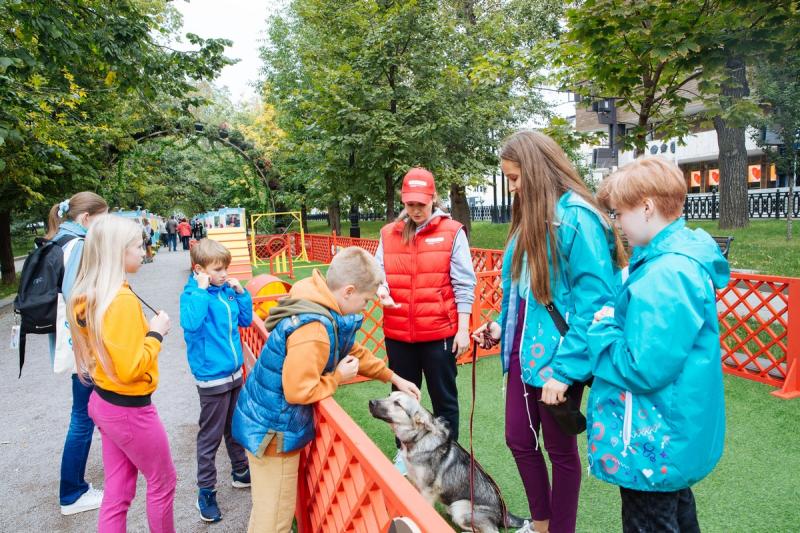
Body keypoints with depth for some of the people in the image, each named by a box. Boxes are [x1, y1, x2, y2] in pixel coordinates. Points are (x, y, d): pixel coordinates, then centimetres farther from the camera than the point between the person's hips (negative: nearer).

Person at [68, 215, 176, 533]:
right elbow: (129, 368, -27)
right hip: (129, 409, -8)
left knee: (117, 490, 19)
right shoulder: (122, 300, -26)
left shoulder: (89, 294, 2)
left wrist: (143, 331, 5)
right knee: (162, 481, 14)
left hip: (104, 402, 8)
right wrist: (155, 334, -15)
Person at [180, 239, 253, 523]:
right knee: (210, 435, 5)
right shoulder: (192, 294, -15)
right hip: (212, 376, -6)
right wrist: (201, 290, -29)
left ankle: (241, 472, 40)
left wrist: (241, 292, -1)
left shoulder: (227, 290, 2)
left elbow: (245, 320, 10)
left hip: (235, 372, 6)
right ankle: (206, 490, 21)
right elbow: (190, 323, -36)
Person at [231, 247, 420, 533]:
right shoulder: (313, 329, -32)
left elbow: (353, 351, 14)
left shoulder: (324, 310, 0)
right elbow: (298, 391, -31)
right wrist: (338, 376, -15)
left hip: (271, 421, 9)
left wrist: (394, 378, 18)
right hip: (273, 429, -9)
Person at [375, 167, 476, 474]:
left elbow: (463, 284, -5)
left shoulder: (452, 232, -4)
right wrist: (381, 290, -17)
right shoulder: (388, 233, 6)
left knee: (444, 398, 11)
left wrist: (462, 328, -9)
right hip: (398, 333, 4)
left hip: (440, 332, -3)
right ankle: (404, 451, 37)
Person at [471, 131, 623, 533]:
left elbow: (594, 300, -22)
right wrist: (502, 325, 5)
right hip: (523, 352, 8)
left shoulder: (577, 216, -18)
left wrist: (565, 368, -23)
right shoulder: (530, 217, 9)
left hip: (557, 359, -8)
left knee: (560, 450, 12)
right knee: (519, 440, 17)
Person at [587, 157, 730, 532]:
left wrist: (602, 329, -15)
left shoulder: (666, 275, -28)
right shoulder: (683, 258, 4)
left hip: (653, 446, -10)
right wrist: (616, 320, 1)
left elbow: (643, 369, -29)